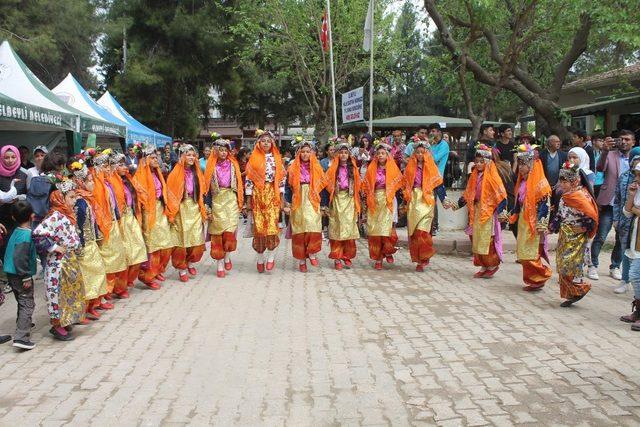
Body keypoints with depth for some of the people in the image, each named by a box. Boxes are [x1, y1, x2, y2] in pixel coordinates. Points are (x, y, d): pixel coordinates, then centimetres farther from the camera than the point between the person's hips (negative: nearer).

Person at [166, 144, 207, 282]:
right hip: (181, 210, -4)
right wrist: (172, 214, -11)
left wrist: (203, 210, 10)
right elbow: (170, 193, -8)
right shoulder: (176, 173, -6)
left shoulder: (197, 172, 9)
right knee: (182, 240, 0)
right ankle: (182, 269, 12)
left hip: (195, 209, 4)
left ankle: (190, 263, 26)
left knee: (196, 240, 3)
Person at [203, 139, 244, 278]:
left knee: (230, 229, -10)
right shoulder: (211, 166, 2)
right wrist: (209, 207, -6)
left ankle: (227, 256, 13)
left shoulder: (233, 164, 7)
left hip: (231, 199, 1)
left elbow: (239, 183, 9)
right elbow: (207, 186, 0)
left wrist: (240, 202, 3)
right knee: (218, 231, -1)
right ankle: (220, 264, 5)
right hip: (217, 200, -1)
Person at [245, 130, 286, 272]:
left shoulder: (276, 158, 6)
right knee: (258, 226, 0)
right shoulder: (253, 158, 4)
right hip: (258, 195, 0)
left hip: (272, 195, 0)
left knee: (272, 224, -11)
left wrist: (281, 198, 1)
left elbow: (281, 178, 6)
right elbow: (248, 179, 2)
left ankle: (271, 256, 3)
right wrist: (248, 199, -3)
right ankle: (260, 258, 11)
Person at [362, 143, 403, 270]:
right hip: (374, 201, 2)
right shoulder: (372, 168, 9)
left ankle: (388, 252, 9)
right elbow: (366, 184, 12)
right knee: (374, 230, -1)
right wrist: (368, 195, 2)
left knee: (386, 227, -14)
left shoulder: (393, 168, 5)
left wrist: (390, 193, -1)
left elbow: (399, 183, 7)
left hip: (388, 201, -2)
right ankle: (378, 258, 5)